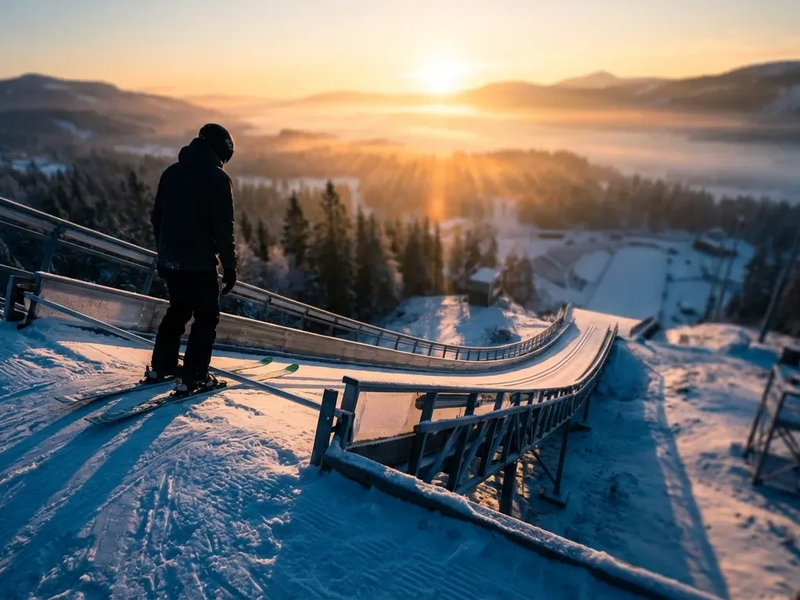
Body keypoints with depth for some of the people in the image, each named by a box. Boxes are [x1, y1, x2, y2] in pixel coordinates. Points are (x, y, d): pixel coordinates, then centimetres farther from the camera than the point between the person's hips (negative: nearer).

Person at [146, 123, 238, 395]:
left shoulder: (171, 172, 11)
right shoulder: (217, 177, -11)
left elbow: (157, 217, 15)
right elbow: (223, 227, -15)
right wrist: (229, 265, -9)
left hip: (170, 259, 7)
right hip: (200, 262, -7)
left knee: (178, 310, 22)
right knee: (206, 317, 5)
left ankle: (160, 367, 29)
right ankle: (193, 377, 3)